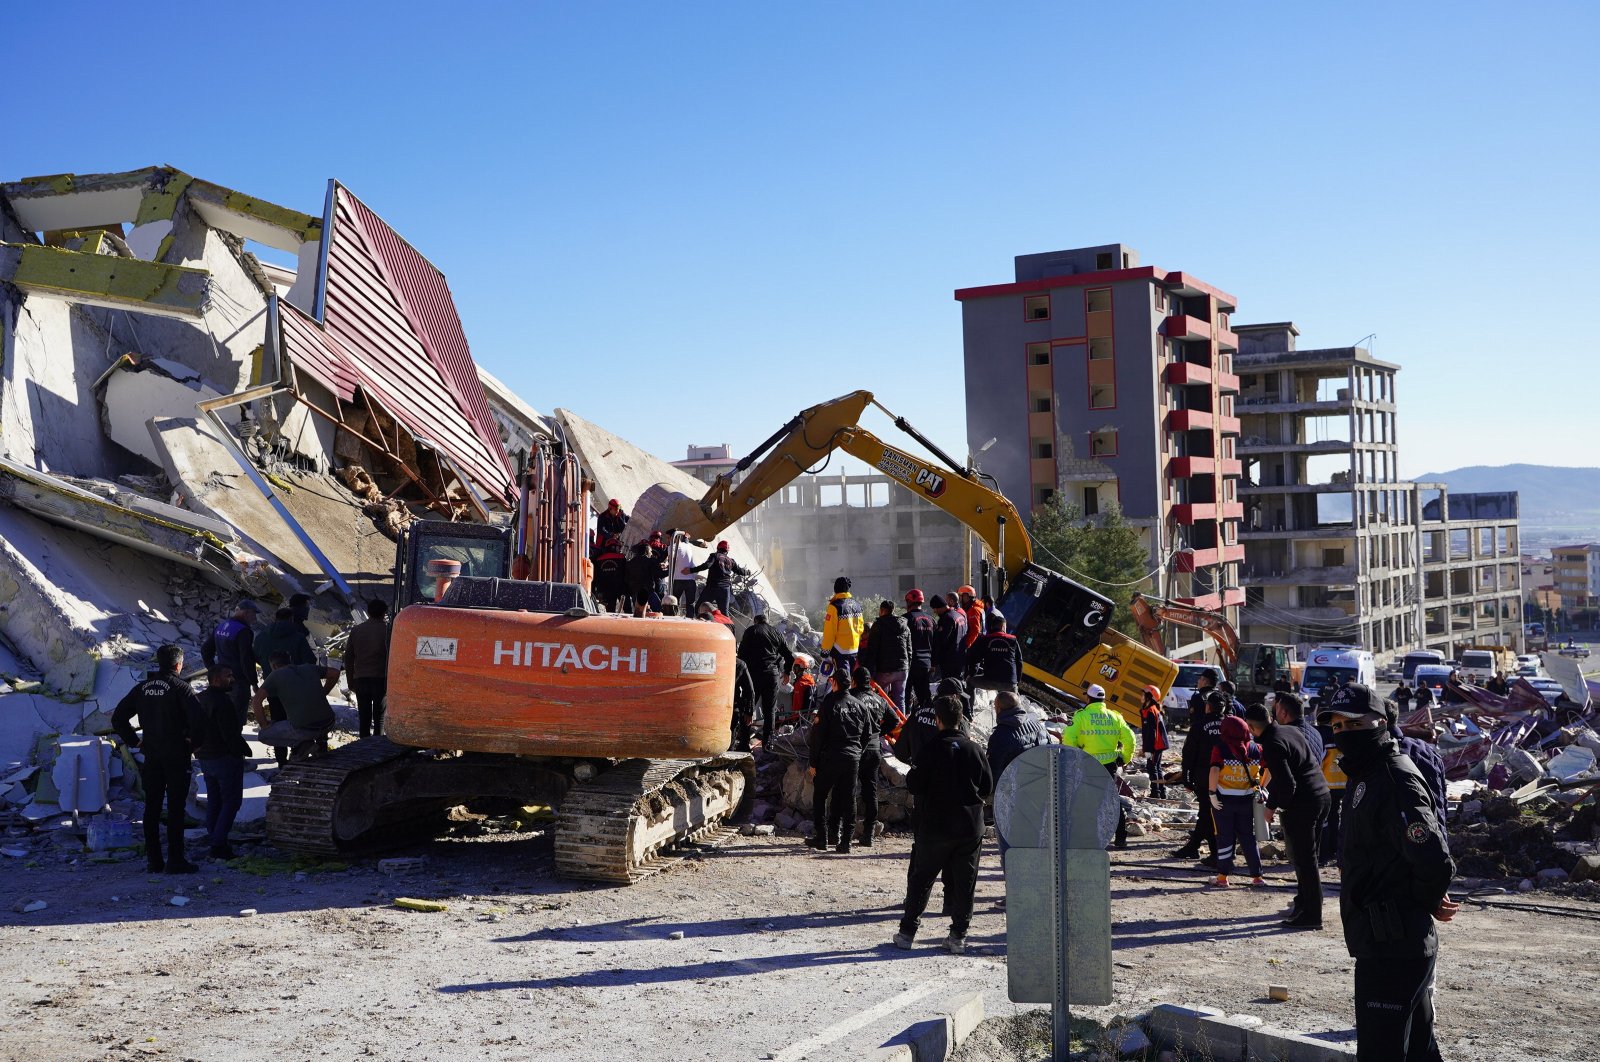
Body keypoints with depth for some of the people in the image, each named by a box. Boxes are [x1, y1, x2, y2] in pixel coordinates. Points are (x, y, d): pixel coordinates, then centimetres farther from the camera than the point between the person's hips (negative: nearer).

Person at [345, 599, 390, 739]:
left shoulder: (356, 630, 9)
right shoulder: (386, 629, -4)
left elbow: (348, 658, 11)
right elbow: (390, 657, -9)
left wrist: (351, 680, 17)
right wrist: (389, 681, -4)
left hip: (360, 680, 3)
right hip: (380, 679, -3)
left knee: (364, 718, 8)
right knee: (379, 717, 2)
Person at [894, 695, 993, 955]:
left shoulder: (930, 750, -11)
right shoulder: (975, 750, 0)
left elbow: (914, 786, -10)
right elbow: (988, 788, 5)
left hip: (935, 827, -2)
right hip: (971, 827, 2)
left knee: (920, 878, 9)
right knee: (964, 882, 8)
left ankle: (908, 931, 12)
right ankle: (959, 935, 9)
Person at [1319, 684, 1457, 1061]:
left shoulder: (1394, 779, -19)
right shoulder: (1368, 775, 14)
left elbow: (1434, 862, -28)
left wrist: (1425, 902, -10)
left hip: (1391, 946, -11)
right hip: (1401, 944, 11)